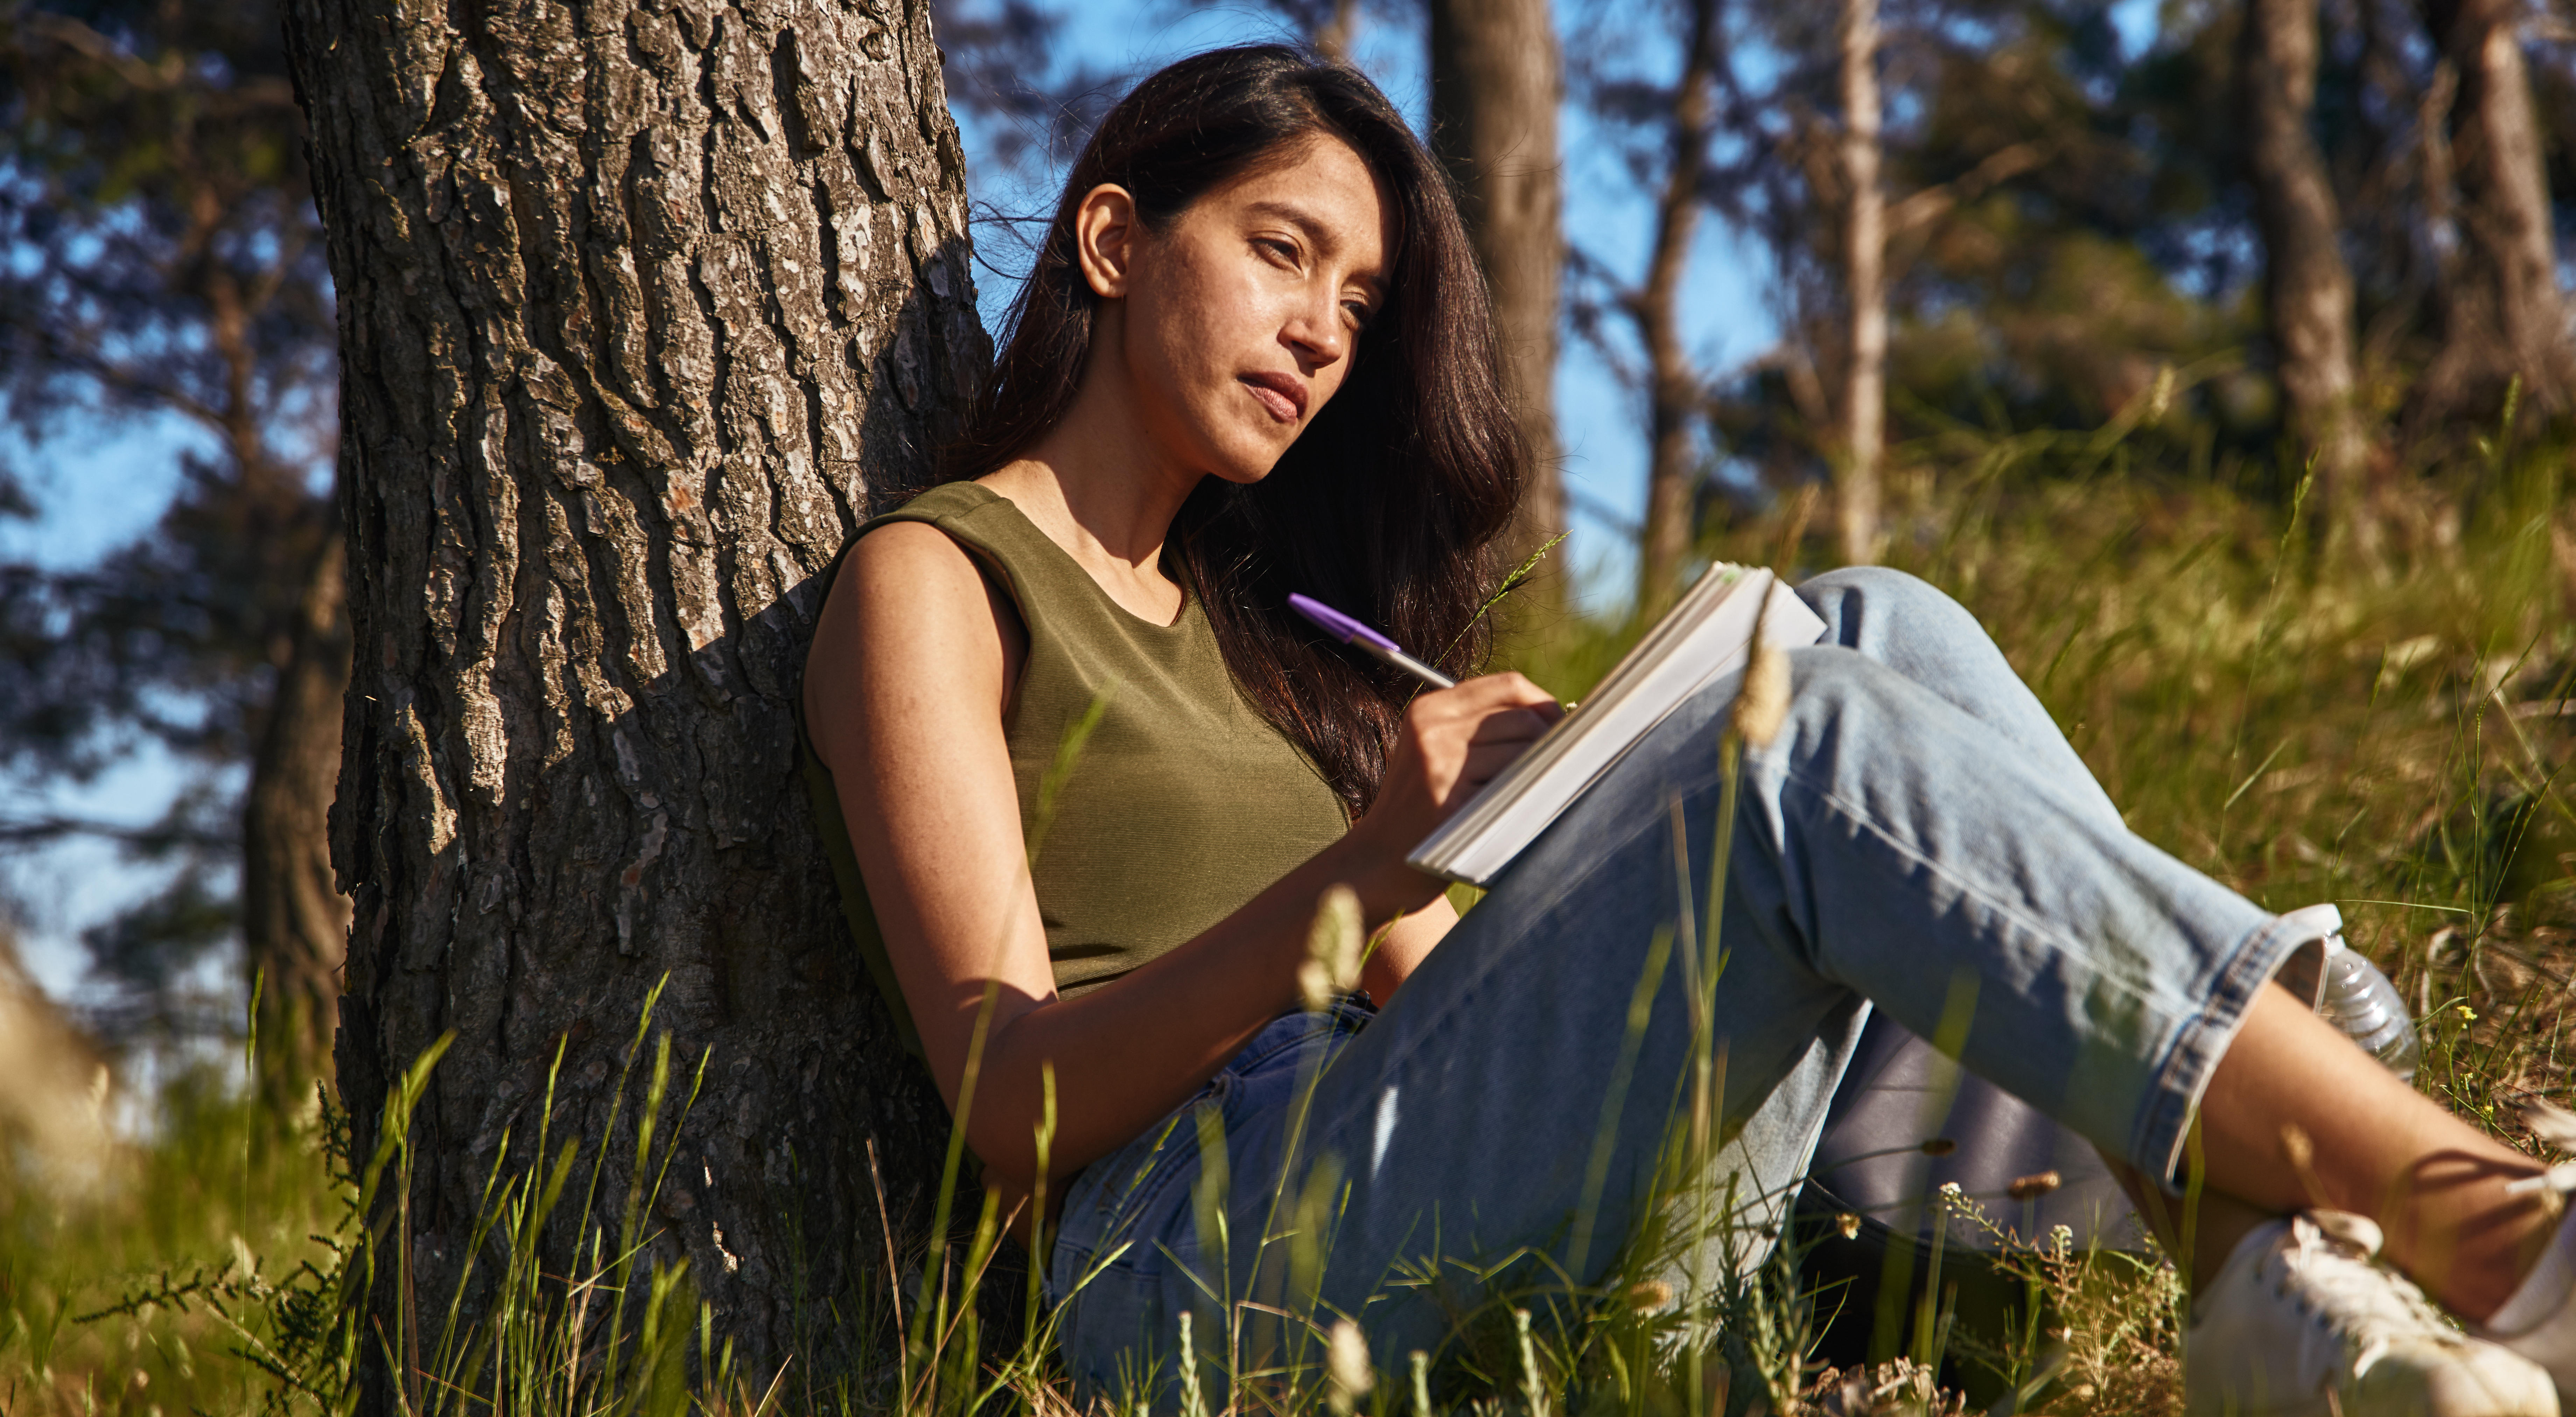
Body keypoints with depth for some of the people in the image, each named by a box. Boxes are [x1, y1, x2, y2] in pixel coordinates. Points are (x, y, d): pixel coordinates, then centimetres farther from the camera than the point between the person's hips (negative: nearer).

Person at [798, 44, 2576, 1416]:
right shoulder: (934, 579, 6)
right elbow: (1015, 1102, -8)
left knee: (1875, 637, -9)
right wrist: (1360, 873, -22)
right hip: (1202, 1259, -7)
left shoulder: (1241, 615, 29)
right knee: (1816, 743, -25)